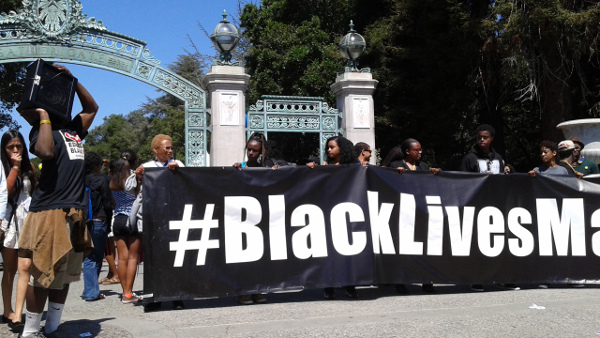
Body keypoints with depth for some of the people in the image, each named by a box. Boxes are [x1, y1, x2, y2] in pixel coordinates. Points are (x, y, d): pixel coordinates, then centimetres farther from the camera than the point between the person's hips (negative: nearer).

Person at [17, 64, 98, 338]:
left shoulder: (72, 129, 17)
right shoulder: (42, 130, -2)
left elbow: (92, 108, 30)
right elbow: (46, 152, -24)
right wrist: (44, 117, -12)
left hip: (74, 213, 7)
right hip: (50, 212, -7)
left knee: (64, 275, 12)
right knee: (43, 275, -3)